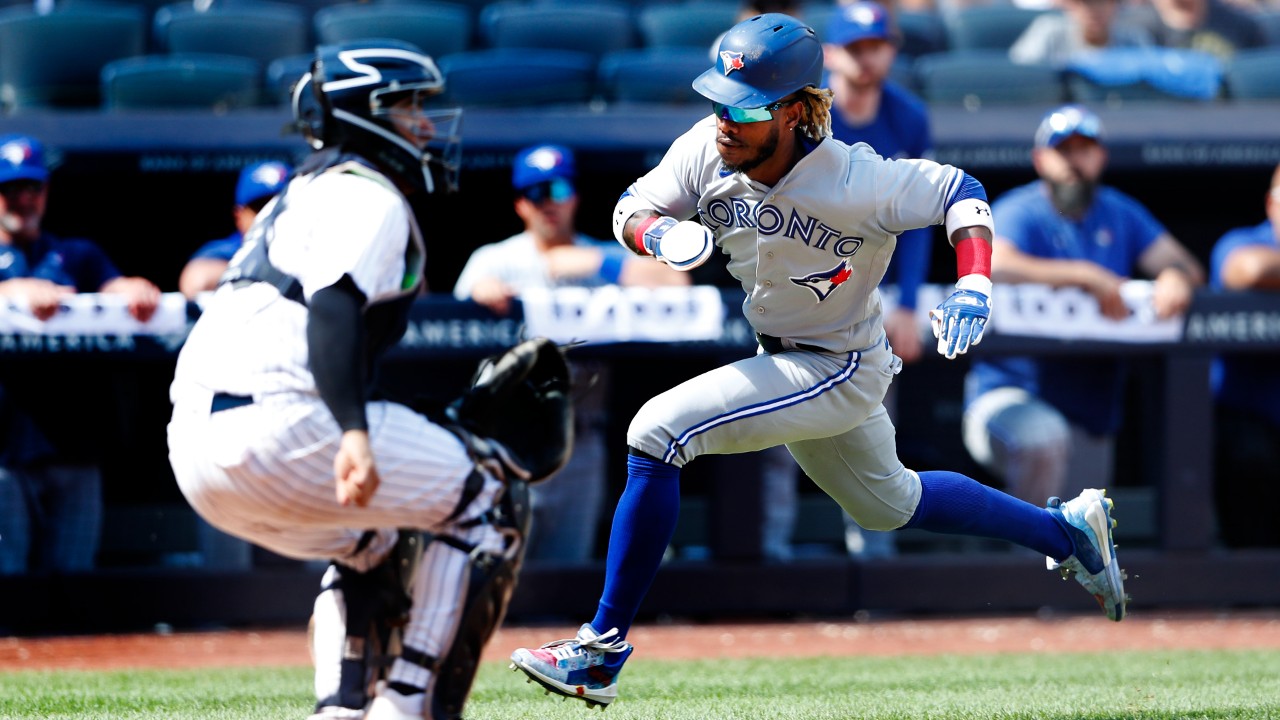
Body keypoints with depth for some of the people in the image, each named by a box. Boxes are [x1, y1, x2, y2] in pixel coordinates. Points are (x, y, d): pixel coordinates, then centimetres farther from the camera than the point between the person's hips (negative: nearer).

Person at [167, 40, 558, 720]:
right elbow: (333, 308, -18)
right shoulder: (368, 194, 0)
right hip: (275, 427, -9)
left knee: (375, 541, 31)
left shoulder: (300, 194, 29)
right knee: (487, 493, 3)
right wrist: (354, 434, -30)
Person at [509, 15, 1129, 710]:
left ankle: (603, 648, -16)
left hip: (841, 372, -8)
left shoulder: (855, 183, -31)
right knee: (887, 502, 29)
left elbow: (958, 190, -18)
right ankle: (1066, 530, 48)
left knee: (657, 432, -22)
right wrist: (661, 233, -29)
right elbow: (632, 208, -5)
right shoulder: (708, 149, -16)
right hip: (781, 358, 8)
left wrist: (974, 282, -34)